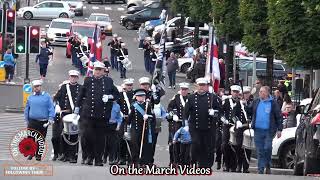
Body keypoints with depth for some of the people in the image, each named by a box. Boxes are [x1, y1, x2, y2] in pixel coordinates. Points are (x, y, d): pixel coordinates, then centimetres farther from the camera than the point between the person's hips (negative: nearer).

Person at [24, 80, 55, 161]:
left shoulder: (47, 96, 4)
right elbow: (27, 109, 17)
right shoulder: (30, 97, 11)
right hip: (32, 121, 1)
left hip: (43, 122, -1)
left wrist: (51, 118, -10)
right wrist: (26, 120, 13)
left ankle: (38, 155, 12)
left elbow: (51, 108, 0)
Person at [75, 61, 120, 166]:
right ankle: (90, 156, 5)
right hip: (88, 113, -1)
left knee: (100, 138, 5)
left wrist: (109, 97, -6)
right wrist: (77, 107, 11)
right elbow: (81, 95, 15)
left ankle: (98, 159, 12)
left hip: (102, 114, 1)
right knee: (87, 134, -12)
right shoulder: (88, 81, 7)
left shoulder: (108, 81, 8)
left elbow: (116, 94, 14)